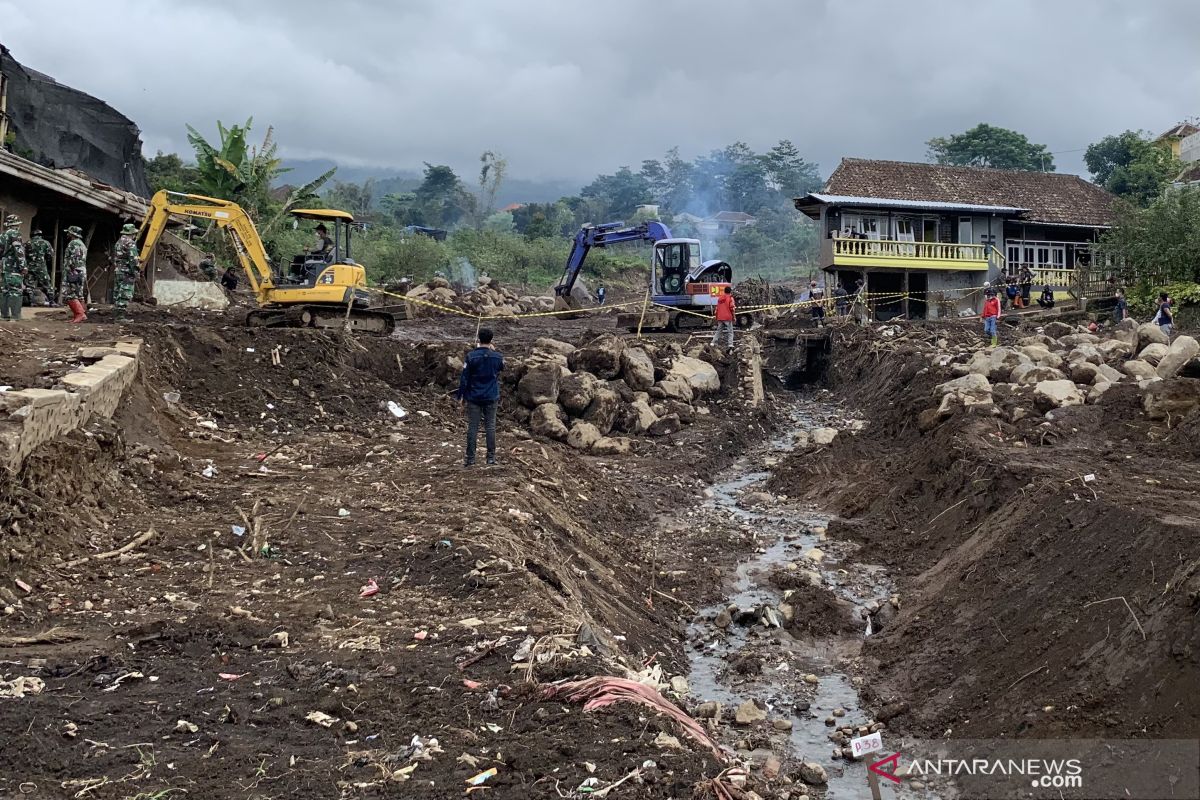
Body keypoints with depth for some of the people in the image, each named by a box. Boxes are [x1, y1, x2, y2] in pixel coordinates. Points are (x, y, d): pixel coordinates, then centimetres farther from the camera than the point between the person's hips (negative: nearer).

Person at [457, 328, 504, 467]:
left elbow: (464, 378, -8)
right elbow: (502, 366, 20)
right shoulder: (497, 357, -5)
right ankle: (491, 458, 8)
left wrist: (461, 396, 1)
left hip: (473, 398, -1)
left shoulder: (471, 356, -11)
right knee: (490, 427, 7)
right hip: (491, 398, 1)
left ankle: (470, 459, 5)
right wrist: (494, 351, 21)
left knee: (472, 427, 3)